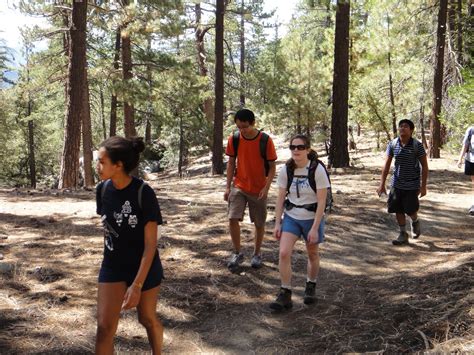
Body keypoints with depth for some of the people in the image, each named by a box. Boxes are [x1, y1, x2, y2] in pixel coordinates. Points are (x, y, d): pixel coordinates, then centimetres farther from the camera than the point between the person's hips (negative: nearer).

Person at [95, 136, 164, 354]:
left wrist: (136, 285, -23)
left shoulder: (144, 193, -23)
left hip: (144, 266, -3)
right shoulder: (103, 189, -9)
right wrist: (109, 258, 15)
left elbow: (150, 244, -21)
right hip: (112, 266, 3)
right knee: (104, 326, -4)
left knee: (147, 319, 15)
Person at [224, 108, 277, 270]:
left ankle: (257, 253, 29)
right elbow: (231, 163, 5)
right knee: (233, 219, -11)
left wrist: (266, 188, -16)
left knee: (259, 223, 8)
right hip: (238, 187, 2)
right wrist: (228, 187, 0)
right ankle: (237, 253, 7)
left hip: (258, 190, -1)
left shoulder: (265, 140, -13)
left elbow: (272, 167, -6)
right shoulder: (234, 139, -5)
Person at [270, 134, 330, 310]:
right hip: (291, 217, 2)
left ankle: (310, 287, 39)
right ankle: (285, 294, -2)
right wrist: (277, 223, -4)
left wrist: (315, 228, -19)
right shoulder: (286, 170, -6)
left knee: (313, 255, 14)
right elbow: (280, 198, 0)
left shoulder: (317, 169, -16)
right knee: (284, 253, -13)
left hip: (312, 218, -2)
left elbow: (322, 201, -16)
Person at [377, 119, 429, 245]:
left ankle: (415, 222, 37)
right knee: (398, 210, 6)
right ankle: (403, 235, 23)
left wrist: (423, 186, -8)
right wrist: (382, 183, -1)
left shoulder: (417, 145, -11)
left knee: (410, 210, 2)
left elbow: (424, 166, -6)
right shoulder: (393, 144, -2)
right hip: (396, 184, 3)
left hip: (412, 185, -3)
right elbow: (387, 164, 3)